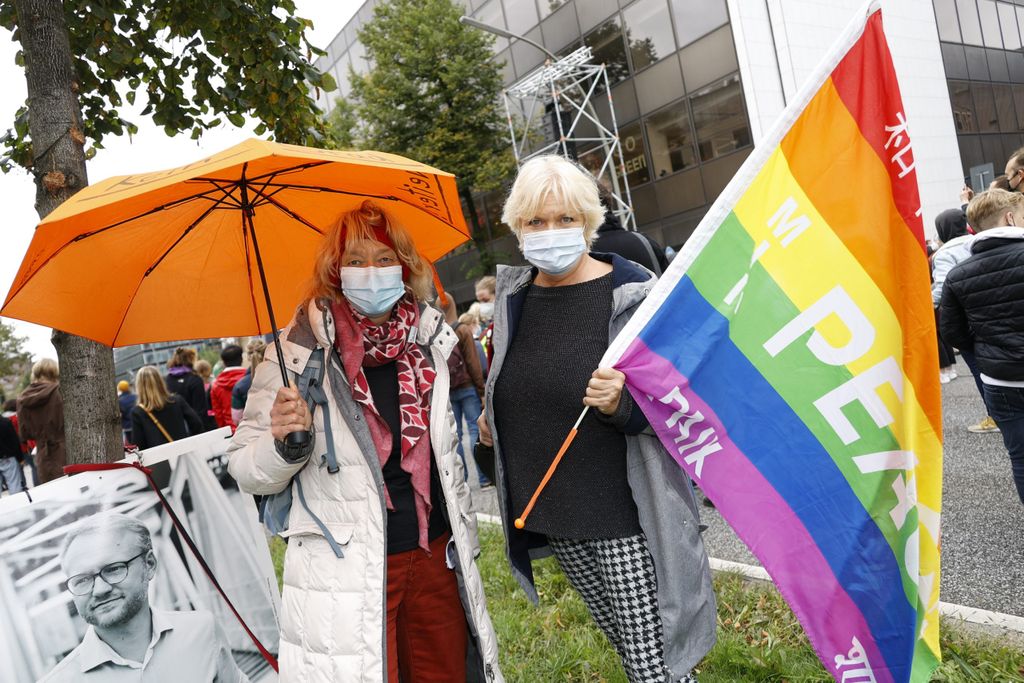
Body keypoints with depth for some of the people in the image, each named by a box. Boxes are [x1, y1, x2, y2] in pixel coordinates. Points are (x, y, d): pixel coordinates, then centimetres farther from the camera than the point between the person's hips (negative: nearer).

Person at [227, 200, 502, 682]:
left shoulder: (433, 339, 2)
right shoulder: (301, 351, -10)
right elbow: (246, 472, -7)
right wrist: (286, 443, -24)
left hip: (437, 558, 4)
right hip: (347, 573, -4)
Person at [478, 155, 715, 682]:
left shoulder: (630, 292, -13)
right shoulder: (514, 295, 4)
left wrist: (621, 405, -31)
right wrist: (492, 414, 10)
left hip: (626, 516, -5)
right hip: (552, 517, 6)